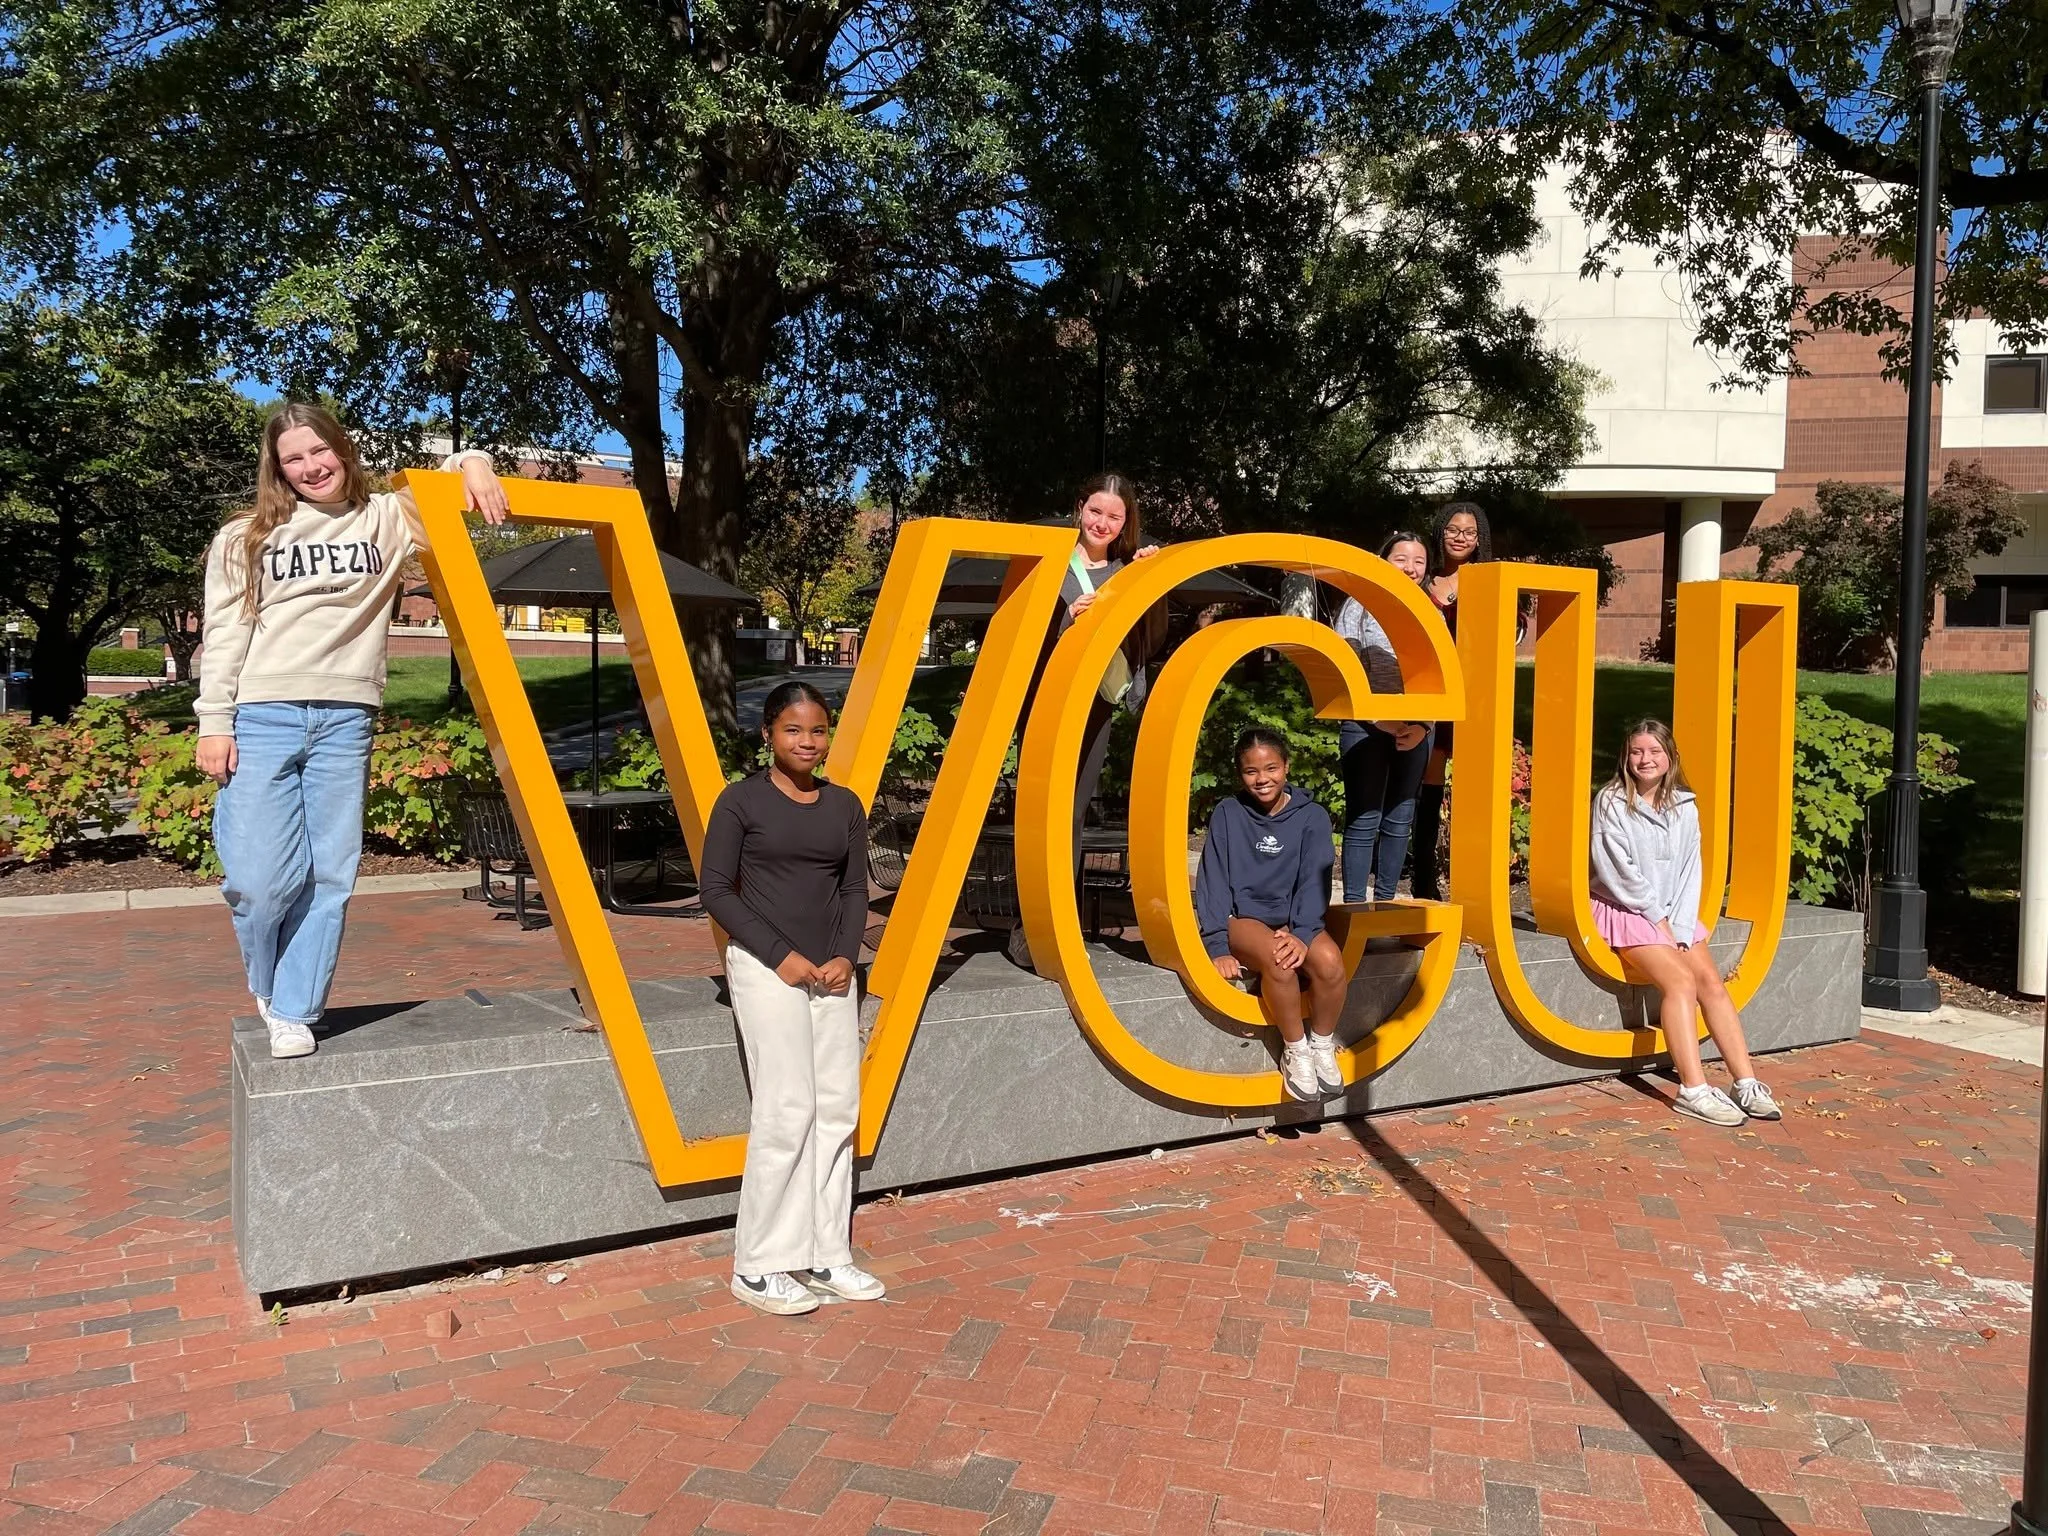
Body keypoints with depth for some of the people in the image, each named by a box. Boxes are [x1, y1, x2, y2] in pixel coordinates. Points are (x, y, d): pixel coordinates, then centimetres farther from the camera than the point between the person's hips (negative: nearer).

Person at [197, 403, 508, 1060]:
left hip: (347, 720, 1)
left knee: (330, 876, 0)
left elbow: (447, 486, 15)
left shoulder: (386, 519, 11)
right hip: (262, 718, -1)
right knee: (261, 877, -9)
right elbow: (224, 634, 6)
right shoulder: (245, 538, 10)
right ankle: (269, 988, 20)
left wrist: (473, 464, -9)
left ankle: (295, 1013, 13)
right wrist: (213, 723, 0)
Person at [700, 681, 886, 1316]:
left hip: (832, 972, 5)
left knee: (838, 1109, 5)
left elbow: (854, 889, 11)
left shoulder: (845, 805, 8)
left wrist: (844, 957, -5)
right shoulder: (742, 799, -4)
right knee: (787, 1110, -8)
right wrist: (780, 956, -13)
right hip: (766, 969, -5)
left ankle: (825, 1257, 17)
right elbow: (714, 888, -7)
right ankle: (758, 1266, 5)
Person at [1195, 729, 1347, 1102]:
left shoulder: (1312, 817, 0)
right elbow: (1213, 881, -6)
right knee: (1278, 960, -35)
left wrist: (1301, 934, -26)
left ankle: (1322, 1046, -7)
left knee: (1329, 959, -31)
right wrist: (1218, 947, -16)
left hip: (1293, 921, 2)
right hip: (1242, 921, -2)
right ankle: (1295, 1051, -13)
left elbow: (1313, 883, -8)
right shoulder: (1228, 814, -2)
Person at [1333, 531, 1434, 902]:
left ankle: (1386, 900, 17)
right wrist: (1379, 719, -13)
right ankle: (1354, 905, 0)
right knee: (1364, 819, -6)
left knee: (1399, 819, 8)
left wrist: (1424, 725, -5)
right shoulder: (1360, 606, 2)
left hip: (1416, 729, 4)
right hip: (1366, 727, -4)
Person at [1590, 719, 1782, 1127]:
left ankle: (1746, 1083, -14)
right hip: (1626, 911, -5)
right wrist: (1659, 919, -11)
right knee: (1680, 980, -24)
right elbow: (1620, 872, -12)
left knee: (1711, 981, -14)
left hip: (1674, 914, 5)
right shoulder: (1611, 803, -7)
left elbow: (1689, 872, 3)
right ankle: (1694, 1091, -26)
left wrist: (1681, 927, -8)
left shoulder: (1685, 807, 7)